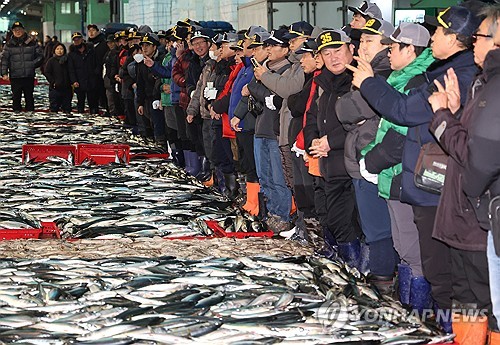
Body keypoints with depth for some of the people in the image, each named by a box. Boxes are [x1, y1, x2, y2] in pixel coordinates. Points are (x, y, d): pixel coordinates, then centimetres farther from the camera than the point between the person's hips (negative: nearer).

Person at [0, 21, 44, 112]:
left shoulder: (32, 43, 5)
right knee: (16, 96, 4)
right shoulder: (9, 45, 4)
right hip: (15, 77, 0)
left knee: (29, 96, 9)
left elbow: (40, 56, 9)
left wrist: (33, 64, -6)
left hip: (29, 76, 0)